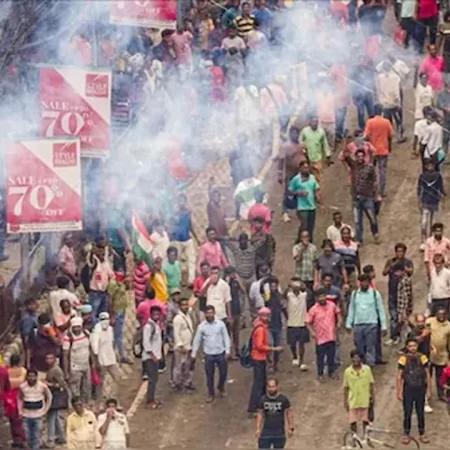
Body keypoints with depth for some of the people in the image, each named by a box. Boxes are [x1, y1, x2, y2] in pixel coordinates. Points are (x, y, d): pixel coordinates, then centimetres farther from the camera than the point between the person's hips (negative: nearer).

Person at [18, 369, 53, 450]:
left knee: (36, 437, -3)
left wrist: (45, 411, 3)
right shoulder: (22, 387, -6)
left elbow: (49, 397, 6)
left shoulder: (42, 386, -10)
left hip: (38, 416, -2)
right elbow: (20, 399, 12)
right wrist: (20, 412, 6)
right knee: (28, 437, 7)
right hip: (26, 416, 2)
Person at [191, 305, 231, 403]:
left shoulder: (220, 324, -6)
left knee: (223, 372, 10)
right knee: (209, 375, 7)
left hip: (221, 353, 0)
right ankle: (211, 394, 23)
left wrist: (227, 351, -6)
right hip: (209, 355, 0)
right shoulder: (201, 326, -5)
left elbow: (226, 338, 0)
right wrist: (193, 354, 4)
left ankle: (221, 387, 39)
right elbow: (197, 341, 2)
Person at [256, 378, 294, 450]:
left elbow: (289, 413, 3)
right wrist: (258, 429, -3)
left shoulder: (283, 399, -5)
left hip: (279, 433, -1)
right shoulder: (263, 399, -1)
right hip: (265, 433, 1)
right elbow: (260, 414, 4)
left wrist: (291, 428, 1)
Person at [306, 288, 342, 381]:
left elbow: (338, 313, 15)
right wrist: (312, 332, -20)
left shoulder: (332, 305, -3)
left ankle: (331, 372, 30)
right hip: (320, 338, -3)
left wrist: (339, 322, -1)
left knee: (331, 355, 14)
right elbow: (308, 323, -7)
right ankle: (320, 374, 20)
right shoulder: (313, 310, -13)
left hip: (331, 336, 3)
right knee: (320, 357, 7)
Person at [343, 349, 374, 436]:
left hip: (365, 400, 0)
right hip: (353, 401, 0)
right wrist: (345, 401, 2)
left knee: (365, 421, 11)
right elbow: (346, 387, 1)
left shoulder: (367, 369, -7)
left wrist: (373, 397, 1)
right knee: (353, 422, 3)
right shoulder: (347, 371, -6)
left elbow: (371, 384, 2)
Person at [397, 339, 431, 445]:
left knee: (420, 412, 11)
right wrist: (399, 392, -6)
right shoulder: (404, 359, -10)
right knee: (407, 413, 6)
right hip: (408, 389, -1)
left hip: (420, 389, 1)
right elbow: (399, 377, -5)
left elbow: (427, 375, 3)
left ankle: (422, 434, 23)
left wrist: (428, 389, 2)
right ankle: (406, 435, 18)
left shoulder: (422, 358, -5)